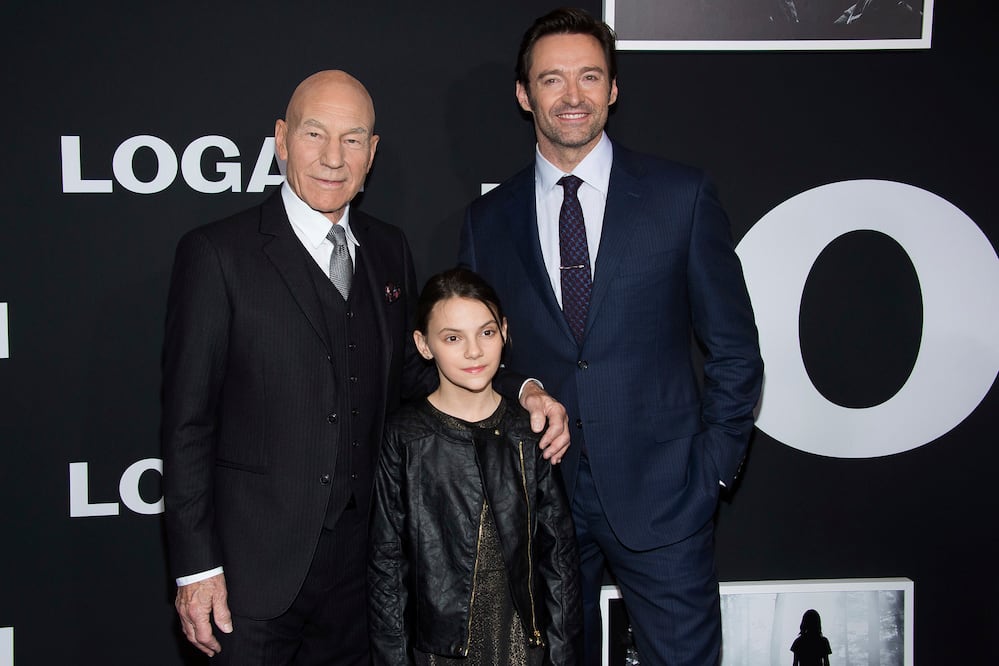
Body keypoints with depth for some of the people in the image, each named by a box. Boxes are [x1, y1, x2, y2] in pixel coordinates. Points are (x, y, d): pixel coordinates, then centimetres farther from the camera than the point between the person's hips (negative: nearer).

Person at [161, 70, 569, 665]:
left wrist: (520, 391, -2)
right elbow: (188, 421, -10)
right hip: (257, 565, -5)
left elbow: (414, 369, 14)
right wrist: (196, 567, -12)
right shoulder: (218, 254, -10)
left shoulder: (389, 250, 8)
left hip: (362, 556, 5)